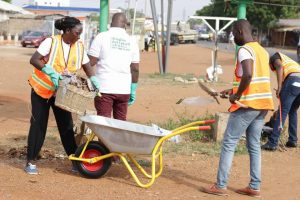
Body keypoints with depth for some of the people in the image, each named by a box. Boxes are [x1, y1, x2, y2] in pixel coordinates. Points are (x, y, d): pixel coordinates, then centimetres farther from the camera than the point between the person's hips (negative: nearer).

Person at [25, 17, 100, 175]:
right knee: (38, 125, -2)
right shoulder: (51, 42, -19)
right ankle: (31, 161, 6)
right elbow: (34, 60, -25)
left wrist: (96, 84, -18)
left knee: (66, 125, 4)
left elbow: (88, 67, -1)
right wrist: (51, 72, -38)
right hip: (41, 89, -4)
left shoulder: (79, 47, -5)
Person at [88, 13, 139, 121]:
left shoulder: (101, 37, -2)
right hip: (124, 89, 3)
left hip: (104, 88, -3)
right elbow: (135, 69, 8)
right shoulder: (131, 42, 8)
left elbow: (91, 62, -6)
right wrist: (133, 91, 15)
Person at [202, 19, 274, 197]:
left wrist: (237, 95, -15)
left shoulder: (245, 50, -11)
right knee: (254, 145, 13)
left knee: (229, 144, -1)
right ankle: (255, 187, 14)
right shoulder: (262, 50, 15)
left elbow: (248, 75, -27)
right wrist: (234, 90, 21)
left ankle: (221, 186, 1)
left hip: (248, 104, -8)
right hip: (263, 103, 8)